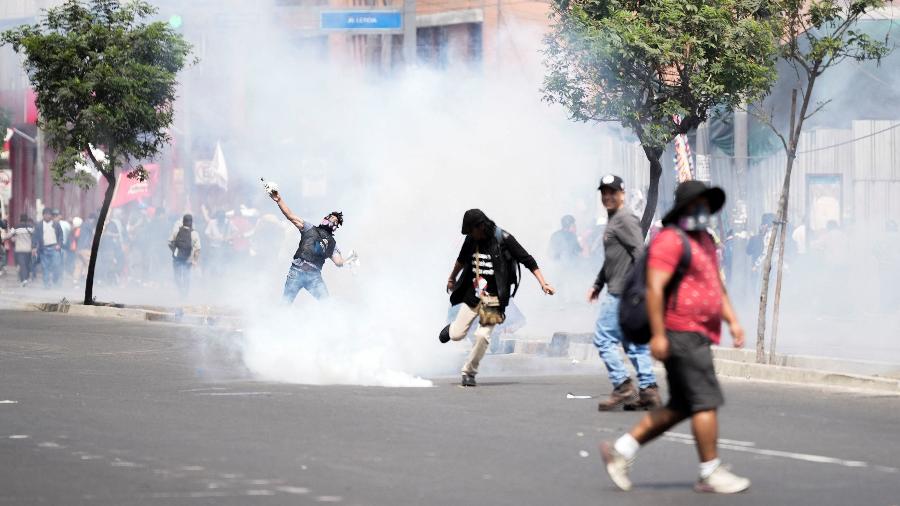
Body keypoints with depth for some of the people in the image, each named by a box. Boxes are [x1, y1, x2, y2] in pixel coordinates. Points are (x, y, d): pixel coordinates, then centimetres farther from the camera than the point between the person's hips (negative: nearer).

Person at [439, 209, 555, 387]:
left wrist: (543, 283, -20)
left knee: (483, 335, -16)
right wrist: (452, 279, 37)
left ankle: (469, 372, 4)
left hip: (493, 299, -4)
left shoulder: (503, 239, -13)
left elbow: (528, 261, -12)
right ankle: (451, 328, 43)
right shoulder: (471, 239, 0)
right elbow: (461, 260, 22)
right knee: (457, 335, 5)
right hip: (472, 295, 4)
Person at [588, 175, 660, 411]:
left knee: (603, 338, -9)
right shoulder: (613, 220, 21)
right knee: (634, 342, 9)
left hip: (623, 291, -10)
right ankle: (648, 391, 7)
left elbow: (639, 252, -21)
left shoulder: (625, 219, -11)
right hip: (619, 291, 10)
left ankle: (623, 387, -9)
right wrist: (597, 284, 33)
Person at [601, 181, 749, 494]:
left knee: (680, 407, 12)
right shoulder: (671, 239, -12)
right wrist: (658, 335, -23)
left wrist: (732, 321, 16)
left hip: (698, 335, 10)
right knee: (707, 401, -9)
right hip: (681, 335, -10)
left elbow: (716, 286, 28)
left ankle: (621, 450, 17)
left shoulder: (705, 241, 20)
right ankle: (711, 474, -2)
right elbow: (654, 288, -18)